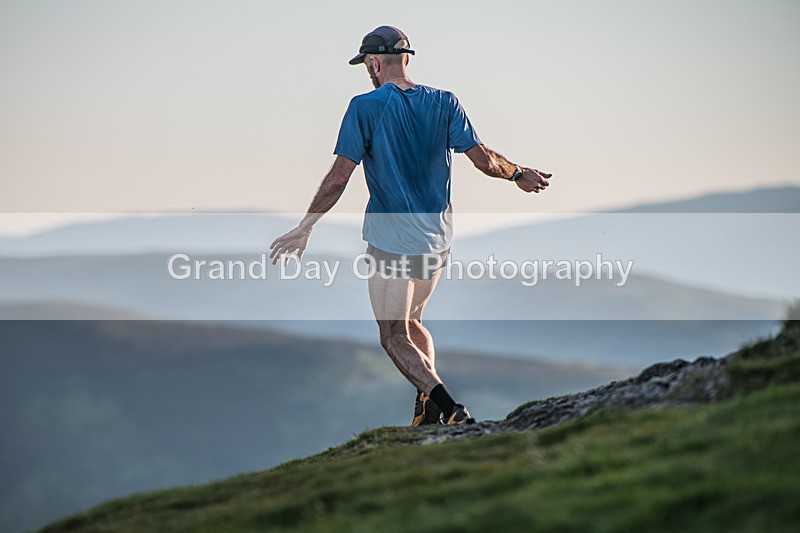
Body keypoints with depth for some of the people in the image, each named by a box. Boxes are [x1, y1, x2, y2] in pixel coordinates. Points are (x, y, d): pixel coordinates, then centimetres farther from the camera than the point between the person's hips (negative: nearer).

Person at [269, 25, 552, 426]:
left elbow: (338, 178, -13)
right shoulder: (444, 102, 2)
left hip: (391, 242, -6)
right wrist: (519, 174, 17)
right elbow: (484, 160, -3)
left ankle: (451, 409, -20)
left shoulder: (365, 107, -10)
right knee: (411, 323, 25)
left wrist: (304, 229, -5)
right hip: (437, 240, 6)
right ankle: (430, 407, 8)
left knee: (395, 337, 0)